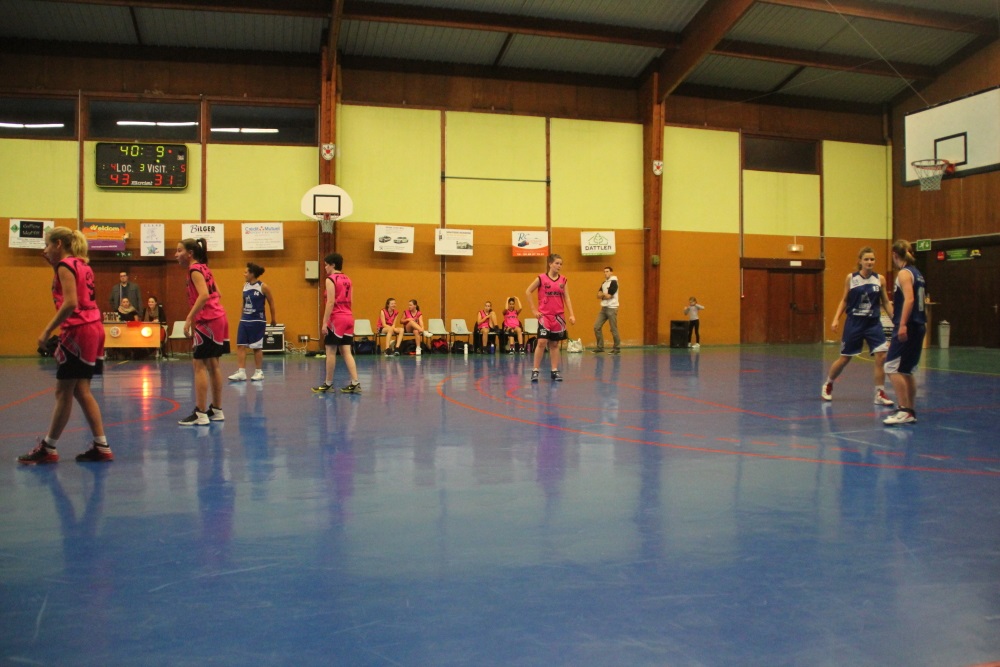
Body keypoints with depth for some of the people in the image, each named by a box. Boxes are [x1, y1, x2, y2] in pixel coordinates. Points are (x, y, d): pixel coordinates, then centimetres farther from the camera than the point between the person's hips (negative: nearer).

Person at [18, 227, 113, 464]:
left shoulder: (65, 265, -8)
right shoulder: (82, 265, 17)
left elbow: (70, 303, -18)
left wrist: (47, 330, -15)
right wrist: (54, 264, 18)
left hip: (78, 331, -9)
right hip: (93, 328, 9)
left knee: (63, 392, -1)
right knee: (81, 391, 10)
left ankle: (48, 448, 8)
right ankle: (101, 447, 8)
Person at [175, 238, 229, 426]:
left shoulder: (195, 269, -10)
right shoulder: (204, 268, 16)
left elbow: (204, 295, -24)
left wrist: (189, 318, -23)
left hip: (208, 321, -9)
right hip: (218, 318, 9)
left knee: (199, 365, -7)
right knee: (212, 364, 13)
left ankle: (201, 414, -7)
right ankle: (217, 410, 19)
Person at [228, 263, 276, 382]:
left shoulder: (263, 287, -9)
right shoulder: (245, 285, 7)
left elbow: (271, 302, -1)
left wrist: (273, 318, 4)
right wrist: (242, 316, 18)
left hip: (257, 321, -6)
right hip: (244, 320, 6)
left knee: (257, 347, 1)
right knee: (240, 345, -1)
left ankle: (259, 372, 13)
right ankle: (241, 372, 2)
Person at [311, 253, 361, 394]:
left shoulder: (331, 279, -8)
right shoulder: (347, 280, 14)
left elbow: (331, 302, -15)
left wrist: (325, 322, -15)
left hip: (336, 318, -7)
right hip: (348, 317, 7)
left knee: (331, 351, 1)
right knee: (346, 352, 5)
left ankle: (328, 384, 9)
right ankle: (355, 383, -1)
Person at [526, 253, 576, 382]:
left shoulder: (563, 280, 5)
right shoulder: (541, 278, -5)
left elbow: (567, 298, 6)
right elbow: (528, 292, 1)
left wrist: (571, 315, -3)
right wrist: (534, 310, -2)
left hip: (558, 316, 4)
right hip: (544, 315, -3)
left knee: (555, 344, 8)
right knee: (542, 342, -10)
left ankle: (555, 370, 14)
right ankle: (535, 370, -2)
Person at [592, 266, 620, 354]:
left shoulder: (613, 282, -10)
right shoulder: (604, 283, 15)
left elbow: (608, 296, -17)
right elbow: (598, 295, 8)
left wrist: (602, 294, 0)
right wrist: (605, 294, -10)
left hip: (612, 308, -8)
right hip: (604, 308, 8)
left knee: (613, 329, -3)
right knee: (597, 327, 2)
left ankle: (617, 348, 8)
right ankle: (600, 347, 10)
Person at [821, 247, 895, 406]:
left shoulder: (880, 279, 0)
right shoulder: (851, 278, -3)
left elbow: (886, 302, 6)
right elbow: (844, 300, 4)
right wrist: (836, 318, -5)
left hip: (873, 323, 1)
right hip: (854, 323, -1)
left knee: (882, 356, -12)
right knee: (844, 359, 7)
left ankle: (880, 394, 1)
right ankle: (828, 385, 30)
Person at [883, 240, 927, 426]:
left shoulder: (904, 273, -9)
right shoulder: (917, 273, 17)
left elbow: (909, 299, -21)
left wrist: (902, 325, -27)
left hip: (907, 327, -9)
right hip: (919, 326, 9)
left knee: (892, 367, -10)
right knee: (905, 371, 13)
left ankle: (904, 410, -13)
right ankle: (910, 412, 15)